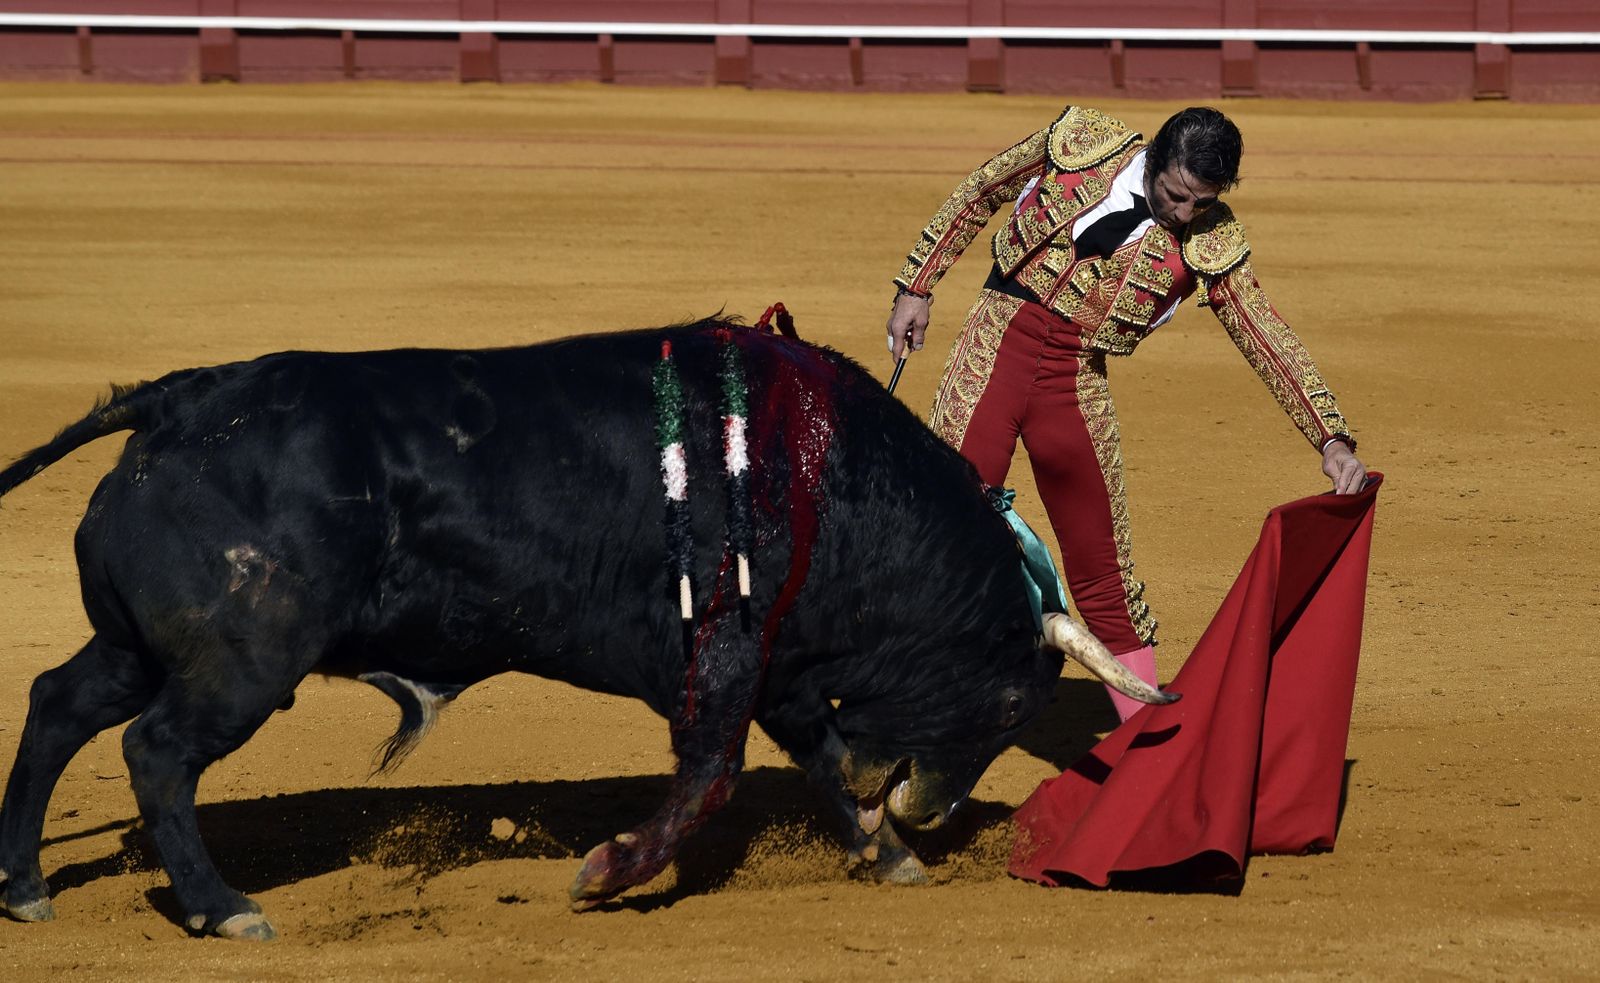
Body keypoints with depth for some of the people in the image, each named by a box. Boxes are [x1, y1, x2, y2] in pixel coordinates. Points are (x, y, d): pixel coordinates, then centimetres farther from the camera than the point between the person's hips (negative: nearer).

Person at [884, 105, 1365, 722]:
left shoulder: (1211, 246, -3)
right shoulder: (1081, 144, -4)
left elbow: (1269, 341, -3)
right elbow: (978, 196, 8)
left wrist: (1332, 439, -12)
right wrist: (917, 286, 8)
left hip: (1078, 383, 1)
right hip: (997, 348, -1)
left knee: (1104, 574, 3)